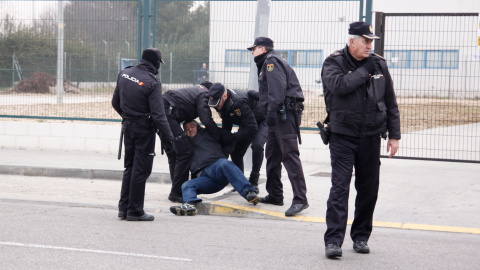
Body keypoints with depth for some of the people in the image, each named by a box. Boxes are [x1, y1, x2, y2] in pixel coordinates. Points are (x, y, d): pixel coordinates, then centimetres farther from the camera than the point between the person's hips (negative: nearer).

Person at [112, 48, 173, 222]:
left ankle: (124, 208, 21)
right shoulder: (152, 83, -19)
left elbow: (115, 102, 13)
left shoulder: (124, 74, 2)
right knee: (141, 170, 2)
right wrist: (169, 137, -15)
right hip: (144, 130, -7)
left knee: (129, 167, 18)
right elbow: (158, 114, -21)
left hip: (127, 127, 7)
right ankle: (135, 212, 7)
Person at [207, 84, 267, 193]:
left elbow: (252, 128, -36)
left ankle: (253, 183, -21)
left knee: (257, 145, -29)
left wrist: (232, 138, -31)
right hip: (247, 123, 8)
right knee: (236, 150, -2)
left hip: (262, 120, -8)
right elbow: (226, 126, 5)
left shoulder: (238, 102, -39)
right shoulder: (222, 104, -13)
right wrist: (223, 141, -7)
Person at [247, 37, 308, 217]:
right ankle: (275, 195, 22)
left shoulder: (271, 61, -6)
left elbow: (277, 88, -20)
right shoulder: (266, 64, 27)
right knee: (272, 155, 15)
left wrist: (272, 111, -26)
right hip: (279, 116, 11)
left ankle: (300, 199, -20)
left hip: (285, 114, -11)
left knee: (289, 155, -15)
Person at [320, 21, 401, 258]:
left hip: (371, 138, 4)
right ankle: (333, 241, -9)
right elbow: (339, 85, -25)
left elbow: (390, 103, 12)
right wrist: (365, 70, -16)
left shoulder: (379, 64, 7)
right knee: (340, 187, -9)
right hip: (342, 137, -4)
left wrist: (394, 135, 9)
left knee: (369, 189, 7)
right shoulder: (334, 63, -3)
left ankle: (361, 237, 21)